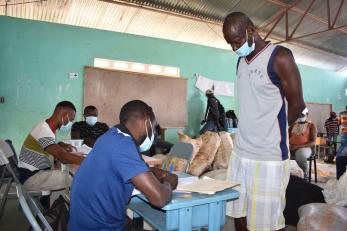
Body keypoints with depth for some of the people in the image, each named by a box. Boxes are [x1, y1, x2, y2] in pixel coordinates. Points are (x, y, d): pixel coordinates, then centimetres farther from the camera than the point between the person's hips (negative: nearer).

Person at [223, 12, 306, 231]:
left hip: (269, 155, -6)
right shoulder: (241, 61, 12)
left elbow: (297, 104, -6)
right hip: (241, 152, 7)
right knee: (239, 213, 16)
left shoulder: (279, 57, -9)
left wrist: (273, 132, 5)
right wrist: (251, 131, 8)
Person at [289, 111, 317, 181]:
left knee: (300, 156, -38)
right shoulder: (293, 125, 17)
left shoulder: (311, 126, 3)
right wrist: (289, 144, -7)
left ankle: (306, 173, -8)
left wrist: (299, 146, -17)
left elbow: (313, 142, -5)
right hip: (291, 147, 4)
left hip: (304, 148, -4)